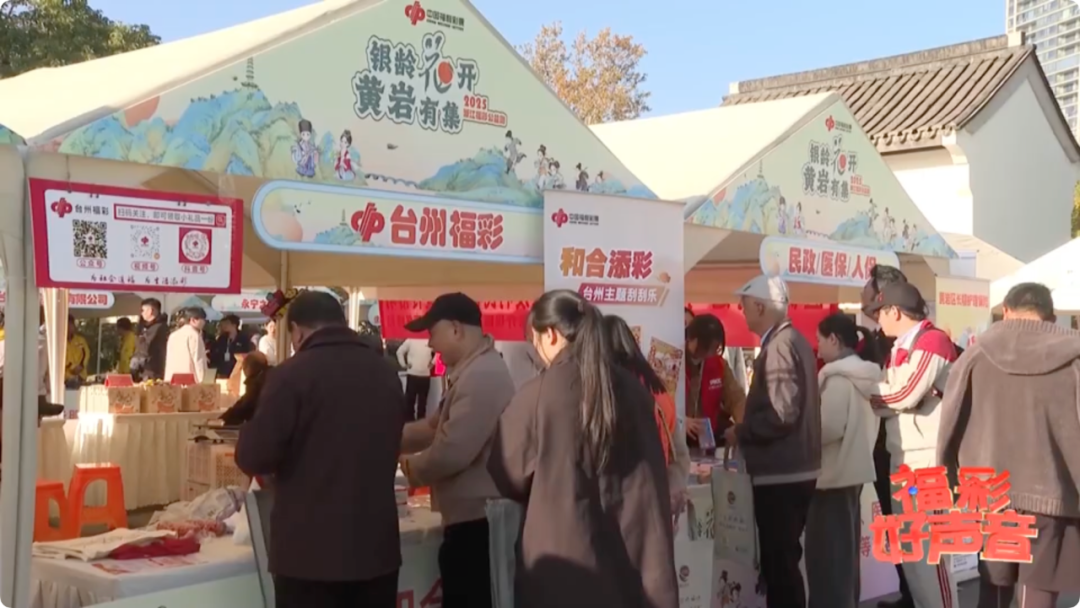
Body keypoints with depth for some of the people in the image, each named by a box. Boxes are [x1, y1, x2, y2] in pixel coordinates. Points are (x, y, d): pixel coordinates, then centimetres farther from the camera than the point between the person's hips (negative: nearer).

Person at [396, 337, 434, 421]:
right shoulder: (410, 340, -3)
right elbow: (400, 351, 4)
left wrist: (432, 362, 9)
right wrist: (404, 365, 0)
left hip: (425, 375, 3)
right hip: (412, 374, -3)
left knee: (422, 400, 10)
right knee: (410, 399, 0)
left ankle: (421, 419, 18)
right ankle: (409, 419, 6)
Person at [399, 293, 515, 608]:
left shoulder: (482, 376, -21)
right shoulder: (471, 372, 16)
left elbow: (451, 452, -27)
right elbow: (435, 428, 20)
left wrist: (409, 466, -8)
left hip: (476, 520, -11)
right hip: (472, 518, 11)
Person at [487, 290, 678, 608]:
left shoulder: (538, 393, -12)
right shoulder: (631, 388, 2)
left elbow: (507, 474, 2)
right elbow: (651, 480, 10)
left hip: (564, 557, -4)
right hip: (627, 549, 5)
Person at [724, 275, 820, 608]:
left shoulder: (779, 346, -17)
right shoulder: (793, 340, 14)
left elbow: (780, 412, -25)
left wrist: (741, 432, -11)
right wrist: (747, 429, 14)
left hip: (780, 473, -10)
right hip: (793, 469, 10)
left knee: (779, 562, -4)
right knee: (784, 560, 16)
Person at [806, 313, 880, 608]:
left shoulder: (837, 378, -16)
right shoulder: (862, 376, 11)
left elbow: (829, 427, -24)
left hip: (833, 474, -9)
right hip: (852, 470, 9)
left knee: (827, 554, -4)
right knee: (844, 551, 16)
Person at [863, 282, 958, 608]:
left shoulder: (933, 341, -11)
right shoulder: (900, 347, 17)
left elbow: (905, 395, -19)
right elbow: (888, 399, 15)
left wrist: (868, 392, -5)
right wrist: (876, 396, -4)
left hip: (928, 456, -9)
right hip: (902, 455, 9)